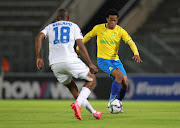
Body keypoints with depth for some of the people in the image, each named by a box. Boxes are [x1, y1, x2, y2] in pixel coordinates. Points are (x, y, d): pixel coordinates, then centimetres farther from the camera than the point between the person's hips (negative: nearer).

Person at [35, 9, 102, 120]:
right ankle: (78, 103, -9)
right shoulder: (73, 26, 15)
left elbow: (39, 38, 2)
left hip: (54, 64, 4)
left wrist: (39, 58, 4)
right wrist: (90, 64, 6)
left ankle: (93, 112, 20)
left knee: (73, 89, 20)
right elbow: (81, 46, 4)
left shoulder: (50, 27, 21)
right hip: (70, 60, -4)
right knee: (92, 79, 14)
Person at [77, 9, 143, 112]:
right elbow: (88, 36, 12)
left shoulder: (120, 31, -6)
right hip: (103, 60, -4)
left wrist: (136, 54, -35)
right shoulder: (98, 28, -6)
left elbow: (130, 42, -18)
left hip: (115, 60, 4)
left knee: (125, 84, -3)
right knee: (119, 75, -27)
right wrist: (79, 48, 19)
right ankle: (112, 100, -16)